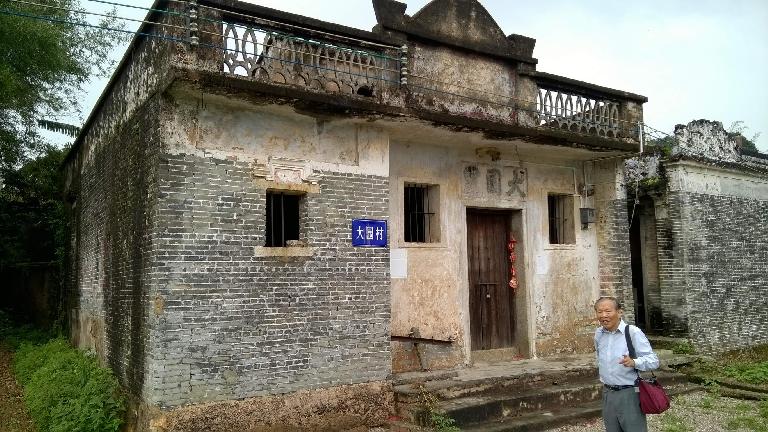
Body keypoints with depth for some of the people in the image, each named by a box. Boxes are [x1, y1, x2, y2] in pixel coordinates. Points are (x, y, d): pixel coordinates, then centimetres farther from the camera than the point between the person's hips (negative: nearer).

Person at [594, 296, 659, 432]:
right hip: (607, 393, 6)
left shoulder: (633, 332, -15)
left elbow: (653, 360, -17)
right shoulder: (598, 333, 5)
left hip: (629, 394, -6)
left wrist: (634, 362, -34)